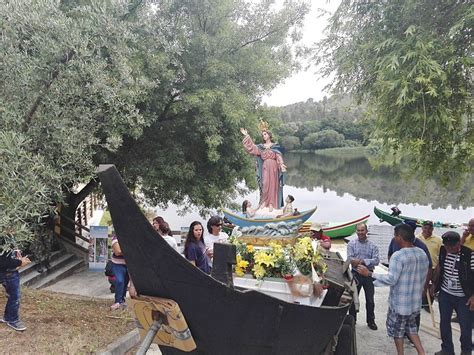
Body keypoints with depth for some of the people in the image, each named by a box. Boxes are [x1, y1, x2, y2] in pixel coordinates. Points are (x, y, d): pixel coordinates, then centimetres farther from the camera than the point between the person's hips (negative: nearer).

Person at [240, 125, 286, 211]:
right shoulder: (261, 147, 12)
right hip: (265, 168, 2)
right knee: (265, 185, -2)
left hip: (273, 168, -2)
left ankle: (272, 204, 2)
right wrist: (246, 136, 1)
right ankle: (264, 203, 8)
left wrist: (281, 165, -21)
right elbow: (251, 147, 3)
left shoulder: (276, 146, 5)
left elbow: (279, 157, -4)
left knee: (273, 185, -1)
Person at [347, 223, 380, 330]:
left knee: (370, 299, 10)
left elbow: (376, 260, -11)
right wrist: (362, 262, -26)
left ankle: (371, 321, 27)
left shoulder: (372, 245, -2)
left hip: (369, 274, 0)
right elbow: (349, 258, -11)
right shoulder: (351, 244, -2)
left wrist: (363, 261, -23)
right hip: (356, 274, 0)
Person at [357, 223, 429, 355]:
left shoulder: (398, 256, -24)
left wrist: (369, 274, -22)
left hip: (400, 304, -7)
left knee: (397, 330, 13)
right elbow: (423, 277, 10)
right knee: (411, 326, 27)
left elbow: (391, 279, -26)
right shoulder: (423, 254, 0)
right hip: (416, 302, 7)